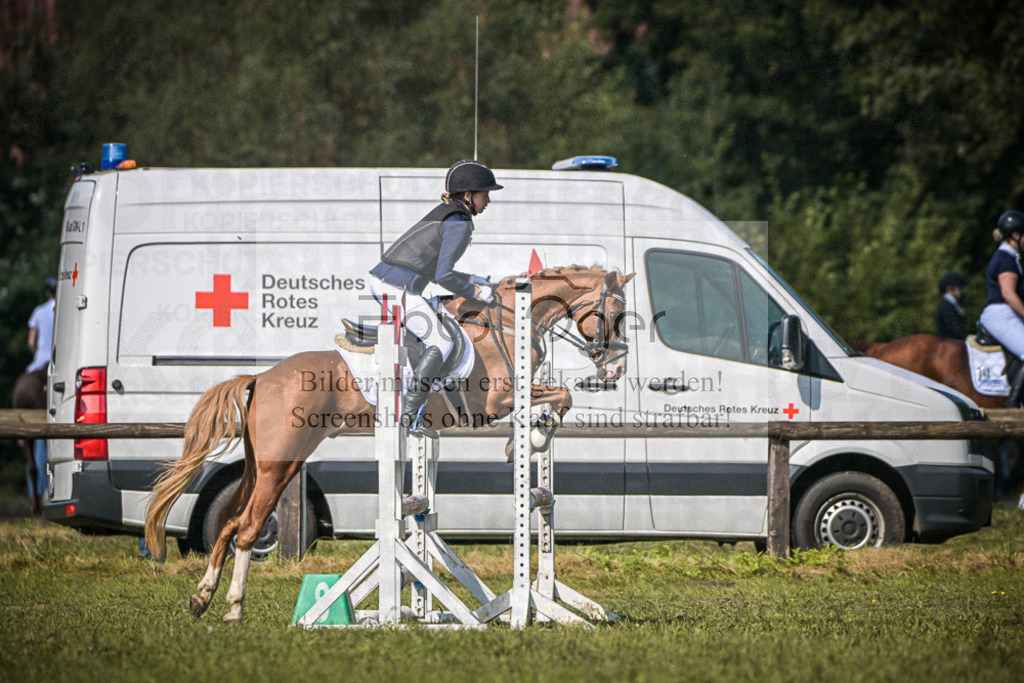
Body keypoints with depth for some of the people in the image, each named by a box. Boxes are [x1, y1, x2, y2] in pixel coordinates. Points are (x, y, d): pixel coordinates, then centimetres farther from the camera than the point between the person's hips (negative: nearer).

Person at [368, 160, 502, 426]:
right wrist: (475, 293, -2)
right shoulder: (459, 223, -9)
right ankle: (407, 416, -11)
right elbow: (443, 276, -15)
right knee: (441, 344, -4)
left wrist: (472, 280, 24)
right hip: (400, 287, -10)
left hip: (379, 278, 10)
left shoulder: (444, 213, 21)